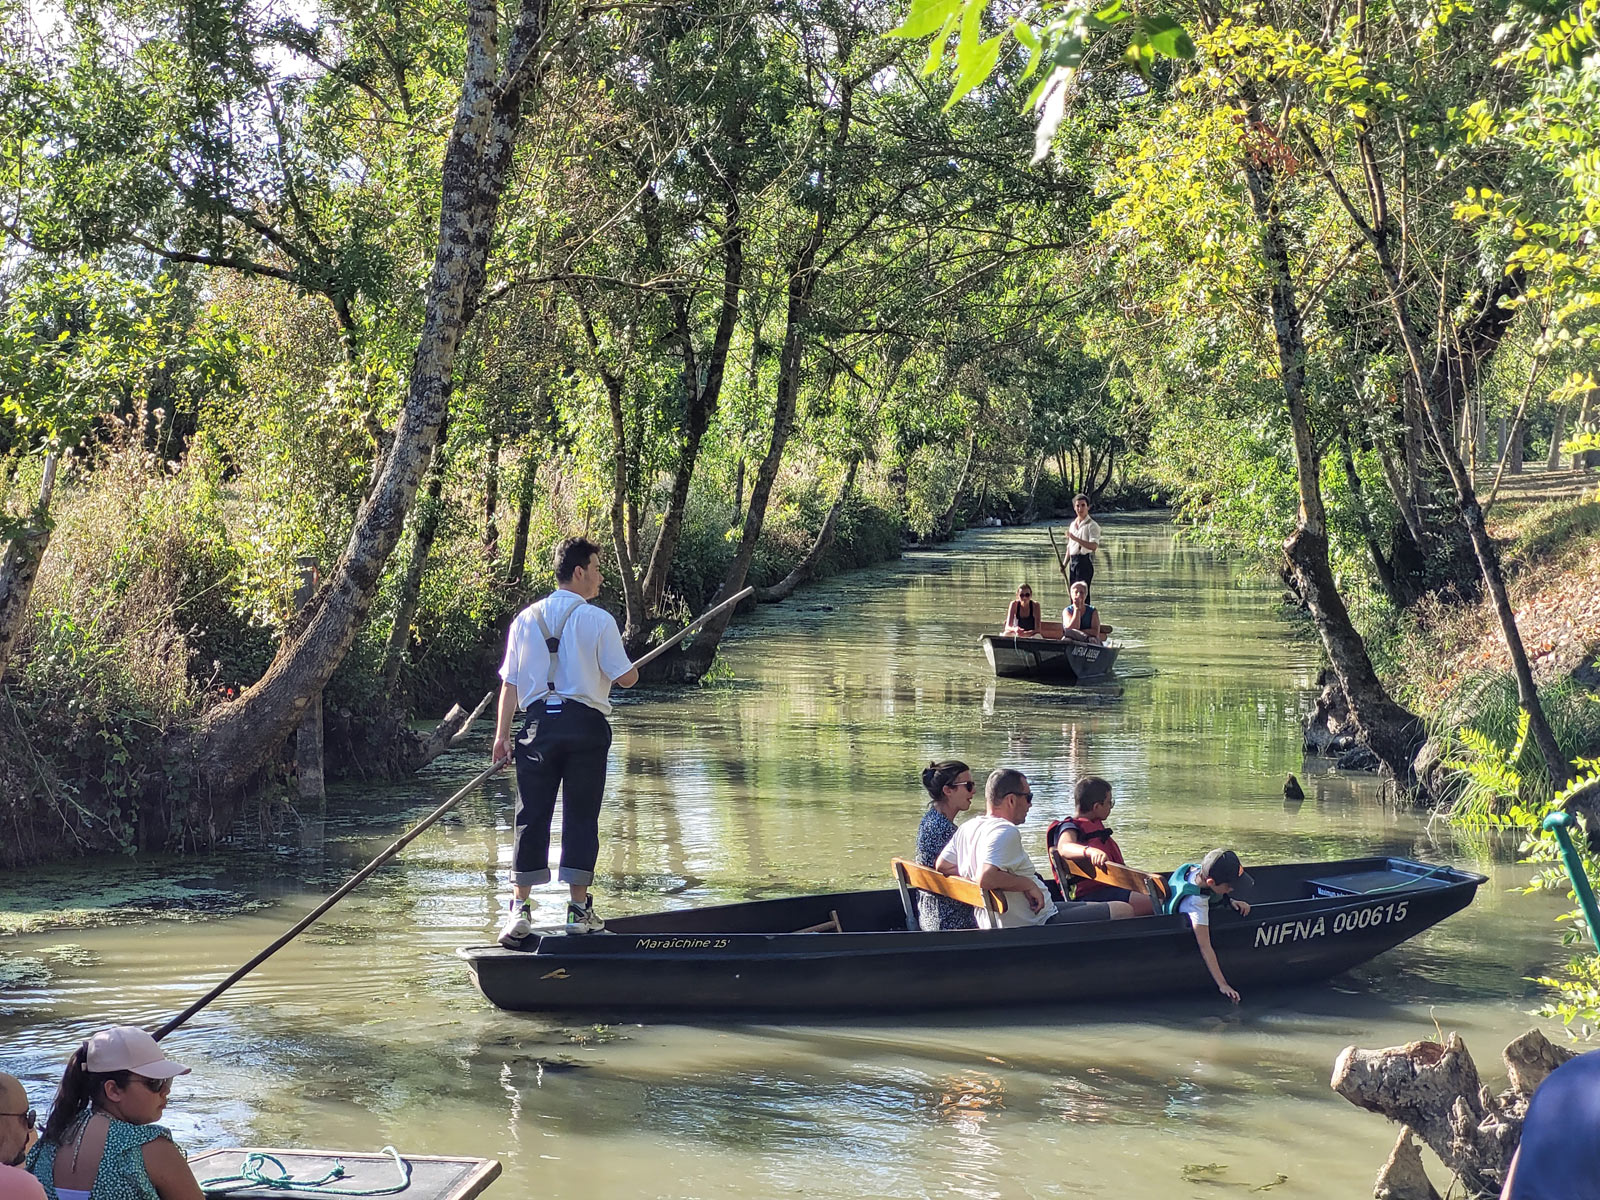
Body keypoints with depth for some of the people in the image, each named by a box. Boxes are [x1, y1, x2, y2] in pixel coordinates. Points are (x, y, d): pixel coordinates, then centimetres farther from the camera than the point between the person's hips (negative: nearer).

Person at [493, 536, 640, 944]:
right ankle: (578, 908, 8)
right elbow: (624, 677, -4)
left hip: (539, 725, 3)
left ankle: (519, 910, 3)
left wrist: (502, 735, 11)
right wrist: (633, 670, 20)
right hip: (585, 725, -3)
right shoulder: (598, 620, -6)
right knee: (581, 816, 5)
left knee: (531, 816, 5)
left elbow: (510, 683, 6)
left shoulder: (526, 619, 6)